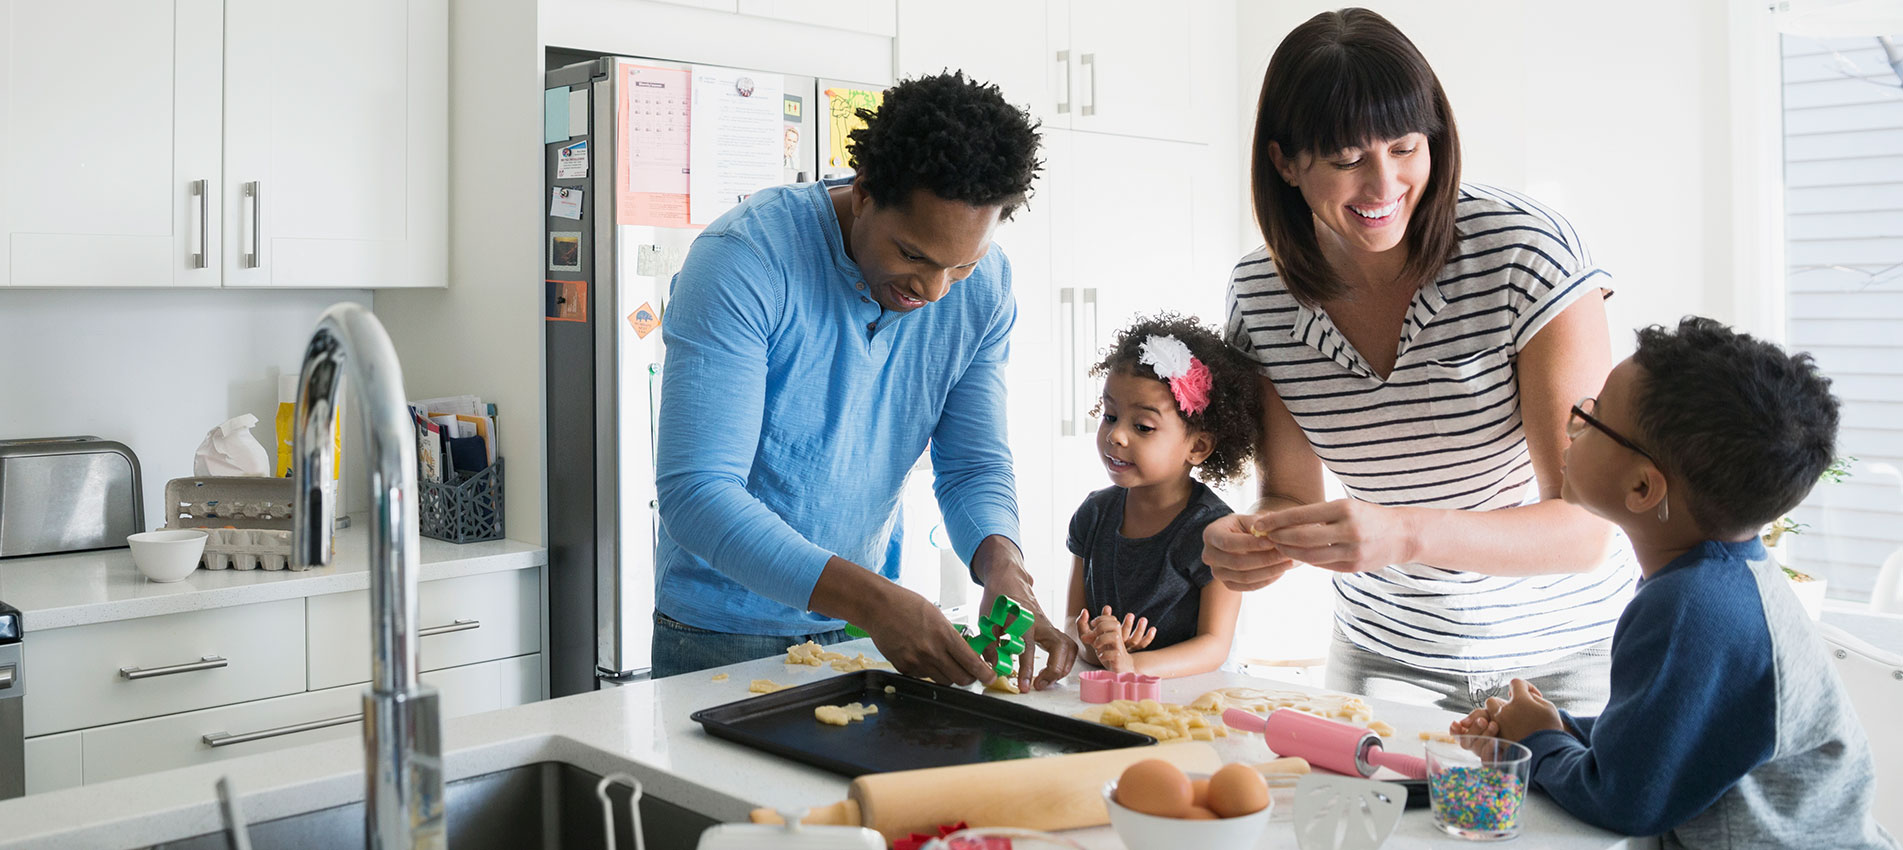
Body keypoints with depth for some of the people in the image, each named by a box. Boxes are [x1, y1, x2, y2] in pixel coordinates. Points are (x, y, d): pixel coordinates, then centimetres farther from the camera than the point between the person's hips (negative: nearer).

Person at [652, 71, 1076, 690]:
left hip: (864, 615, 4)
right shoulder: (741, 260, -26)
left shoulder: (983, 288, -9)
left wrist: (1001, 561, -26)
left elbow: (974, 465, -4)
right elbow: (697, 493, -31)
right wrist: (870, 599, -40)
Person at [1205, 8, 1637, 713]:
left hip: (1560, 650, -2)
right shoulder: (1259, 294, -12)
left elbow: (1584, 528, -25)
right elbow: (1292, 491, -2)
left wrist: (1405, 535, -42)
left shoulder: (1524, 250, -22)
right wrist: (1249, 540, -25)